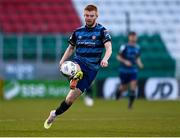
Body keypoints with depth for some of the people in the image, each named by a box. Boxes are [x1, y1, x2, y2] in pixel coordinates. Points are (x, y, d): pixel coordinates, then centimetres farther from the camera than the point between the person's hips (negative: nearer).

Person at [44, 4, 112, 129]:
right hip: (78, 62, 3)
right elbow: (71, 48, 22)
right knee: (76, 68, -38)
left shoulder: (102, 31, -4)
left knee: (71, 98, -3)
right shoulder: (78, 32, 9)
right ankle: (75, 77, -67)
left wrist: (105, 59, -40)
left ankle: (54, 114, 15)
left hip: (91, 68, -3)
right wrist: (63, 60, 4)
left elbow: (109, 48, -18)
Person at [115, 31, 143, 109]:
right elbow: (118, 57, -6)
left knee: (133, 86, -12)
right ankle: (119, 89, 43)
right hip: (124, 70, -3)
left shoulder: (137, 48, 5)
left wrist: (139, 64, 0)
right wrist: (125, 61, -22)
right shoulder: (124, 47, -10)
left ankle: (130, 104, -3)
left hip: (133, 70, 3)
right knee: (124, 88, 6)